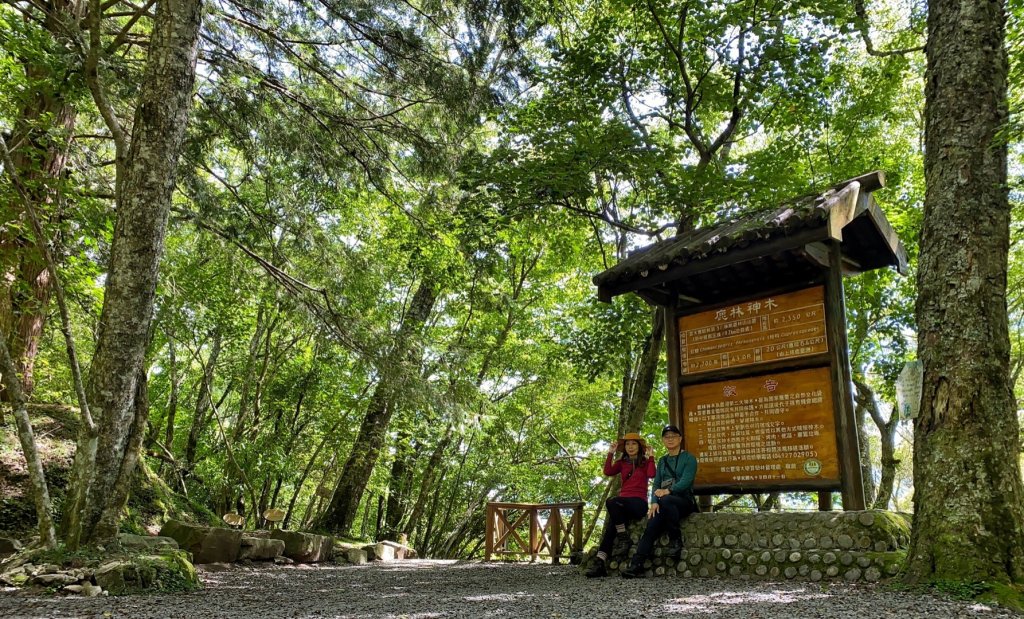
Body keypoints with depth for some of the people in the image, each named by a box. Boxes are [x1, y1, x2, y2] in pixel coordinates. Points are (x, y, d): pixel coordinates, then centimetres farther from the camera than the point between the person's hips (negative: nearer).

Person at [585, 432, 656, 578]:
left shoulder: (645, 462, 12)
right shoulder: (621, 463, 21)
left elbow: (651, 474, -9)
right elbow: (608, 472, 4)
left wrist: (651, 457, -5)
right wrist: (611, 453, 3)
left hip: (639, 502, -4)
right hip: (623, 503, 4)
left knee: (611, 502, -34)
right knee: (610, 527, -24)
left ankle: (624, 538, -23)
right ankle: (600, 563, -32)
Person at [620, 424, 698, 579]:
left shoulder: (688, 458, 5)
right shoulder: (662, 461, 21)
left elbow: (686, 481, -11)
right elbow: (656, 484, 11)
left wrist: (668, 491, -28)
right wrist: (654, 502, -9)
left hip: (684, 501, -4)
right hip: (663, 504, 4)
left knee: (665, 501, -39)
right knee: (651, 526, -26)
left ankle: (676, 541, -22)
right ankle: (636, 565, -35)